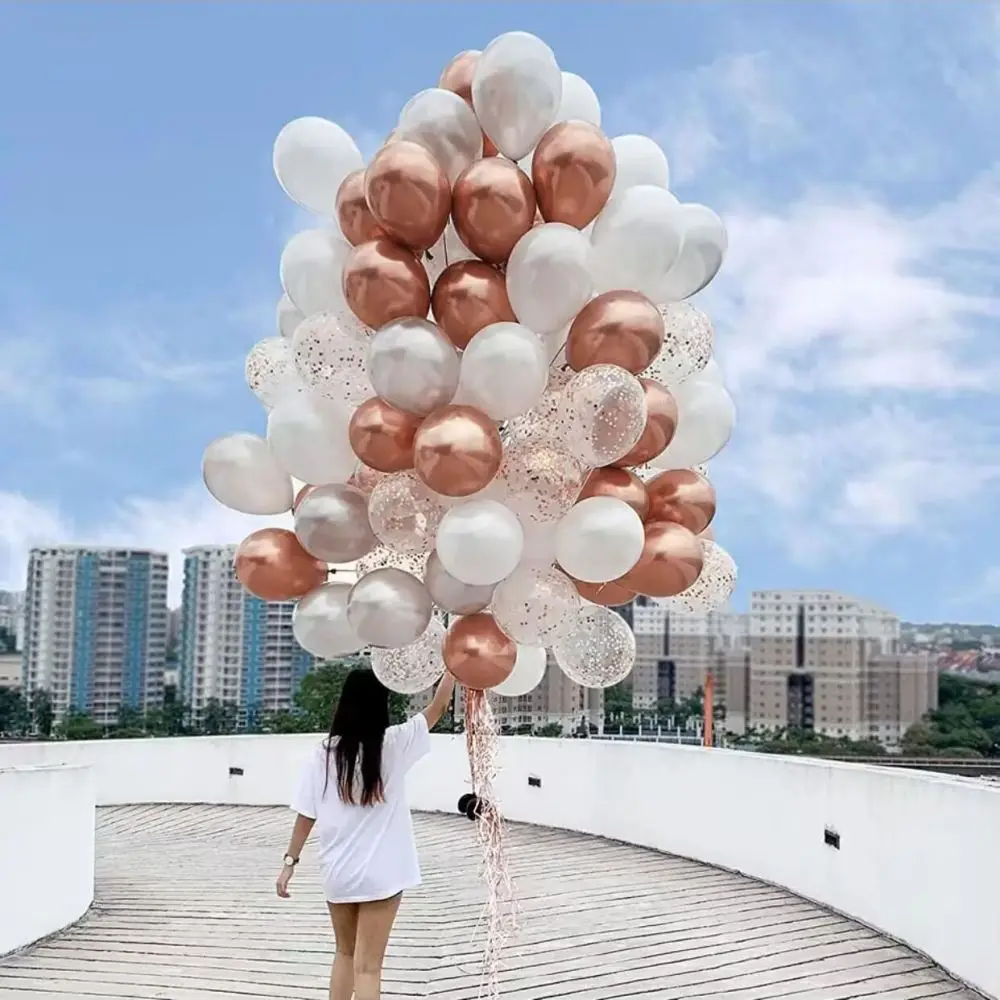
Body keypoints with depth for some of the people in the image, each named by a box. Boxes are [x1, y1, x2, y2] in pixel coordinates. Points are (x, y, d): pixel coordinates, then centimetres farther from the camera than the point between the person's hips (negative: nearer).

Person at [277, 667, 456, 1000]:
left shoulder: (323, 753, -6)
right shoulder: (393, 744, -9)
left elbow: (306, 815, -3)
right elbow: (438, 706, 0)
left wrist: (290, 862, 6)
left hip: (337, 871, 3)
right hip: (379, 873, -3)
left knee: (345, 954, 22)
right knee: (367, 966, 0)